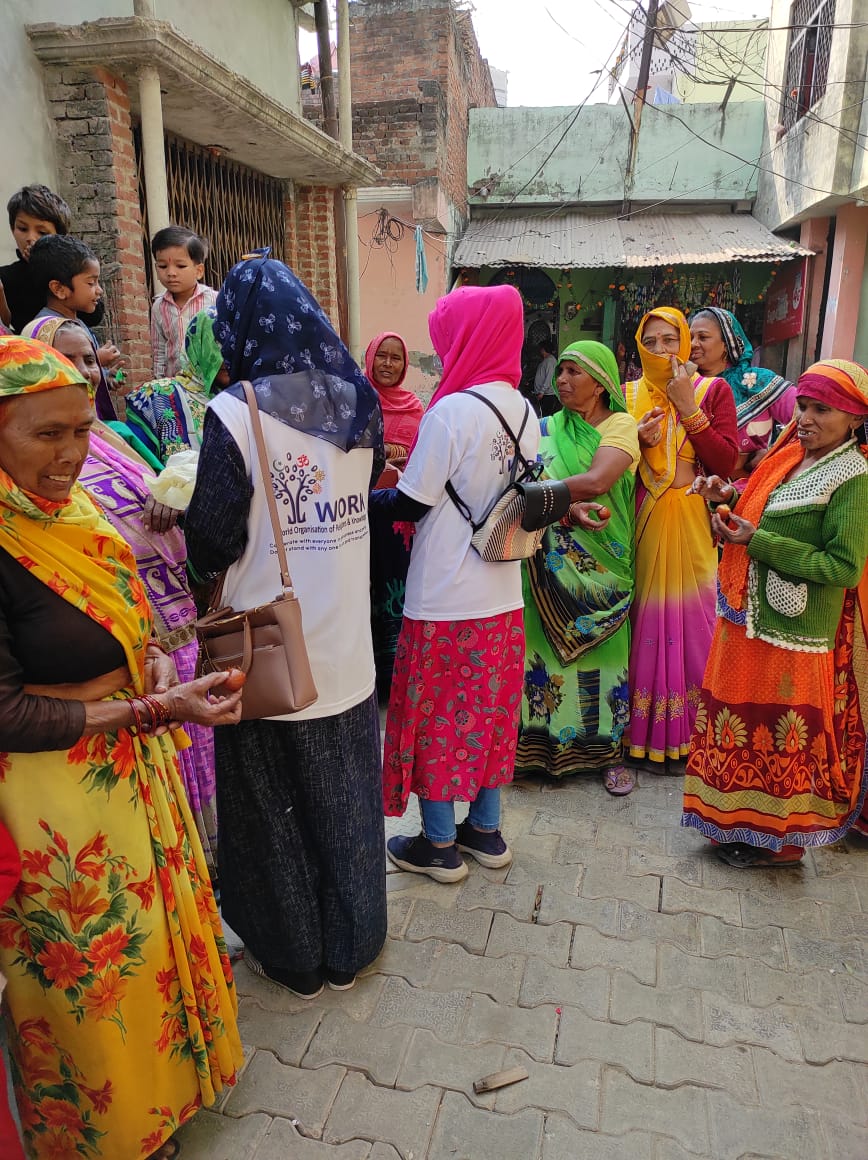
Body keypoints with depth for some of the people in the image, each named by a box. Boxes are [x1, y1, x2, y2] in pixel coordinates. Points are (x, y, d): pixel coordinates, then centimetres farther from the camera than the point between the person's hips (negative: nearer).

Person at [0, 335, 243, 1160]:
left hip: (132, 765, 8)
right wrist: (155, 709, -26)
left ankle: (170, 1069, 52)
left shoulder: (69, 506, 0)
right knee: (97, 964, 15)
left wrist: (151, 657, -7)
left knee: (156, 923, 25)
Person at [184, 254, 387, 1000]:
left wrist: (207, 559, 4)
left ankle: (292, 955, 34)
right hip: (346, 645, 5)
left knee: (274, 803, 15)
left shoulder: (234, 413, -17)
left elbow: (213, 539, -16)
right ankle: (351, 944, 37)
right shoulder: (358, 403, -1)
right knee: (344, 797, 20)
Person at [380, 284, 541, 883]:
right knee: (492, 709, 17)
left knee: (437, 714, 8)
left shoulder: (451, 411, -18)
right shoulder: (525, 411, 4)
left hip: (445, 598, -7)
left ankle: (440, 845, 22)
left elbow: (412, 503, -15)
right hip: (503, 593, 7)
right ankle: (486, 829, 32)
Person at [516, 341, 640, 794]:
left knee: (601, 652, 3)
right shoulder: (549, 429, 9)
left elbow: (597, 482, -20)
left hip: (602, 563, -2)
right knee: (546, 649, 1)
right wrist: (568, 508, -26)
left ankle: (609, 751, 18)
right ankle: (546, 743, 15)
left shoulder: (620, 425, -1)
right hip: (552, 564, 2)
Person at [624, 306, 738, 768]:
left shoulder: (713, 391, 4)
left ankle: (685, 729, 18)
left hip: (691, 522, -1)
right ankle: (640, 726, 17)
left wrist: (688, 408, -11)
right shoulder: (627, 395, 9)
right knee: (643, 617, 3)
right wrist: (635, 441, -12)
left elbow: (726, 462, -7)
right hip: (641, 521, 1)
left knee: (689, 617, 2)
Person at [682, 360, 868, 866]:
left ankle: (780, 840, 23)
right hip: (750, 616, 8)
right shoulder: (791, 458, 10)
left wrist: (757, 541, -22)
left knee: (781, 731, 5)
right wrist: (731, 500, -2)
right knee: (744, 721, 16)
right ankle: (740, 822, 33)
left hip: (793, 631, -8)